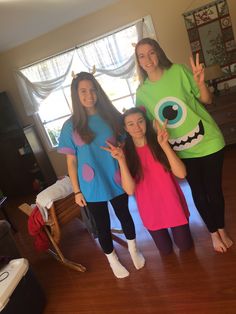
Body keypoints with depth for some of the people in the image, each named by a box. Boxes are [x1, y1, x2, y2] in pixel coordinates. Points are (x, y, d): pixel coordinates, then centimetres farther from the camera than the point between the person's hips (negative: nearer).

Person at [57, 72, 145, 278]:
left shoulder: (112, 115, -3)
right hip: (92, 186, -1)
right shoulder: (71, 126, -7)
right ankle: (112, 260, 43)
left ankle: (133, 250, 49)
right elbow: (71, 161, -4)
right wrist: (77, 191, -4)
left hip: (116, 181, 1)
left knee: (125, 215, 20)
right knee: (102, 224, 15)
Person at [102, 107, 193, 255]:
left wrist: (164, 145, -32)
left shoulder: (158, 142, -11)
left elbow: (181, 174, -22)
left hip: (172, 203, 0)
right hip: (150, 209, 1)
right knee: (166, 249, 18)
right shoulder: (126, 152, -10)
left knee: (185, 245, 15)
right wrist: (121, 160, -32)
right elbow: (129, 190, -21)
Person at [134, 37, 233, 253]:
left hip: (207, 142, -1)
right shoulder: (142, 92, -3)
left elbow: (207, 101, -5)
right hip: (181, 151, 2)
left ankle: (222, 229, 39)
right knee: (199, 193, 13)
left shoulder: (179, 71, -9)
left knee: (214, 189, 11)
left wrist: (200, 83, -23)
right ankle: (213, 232, 39)